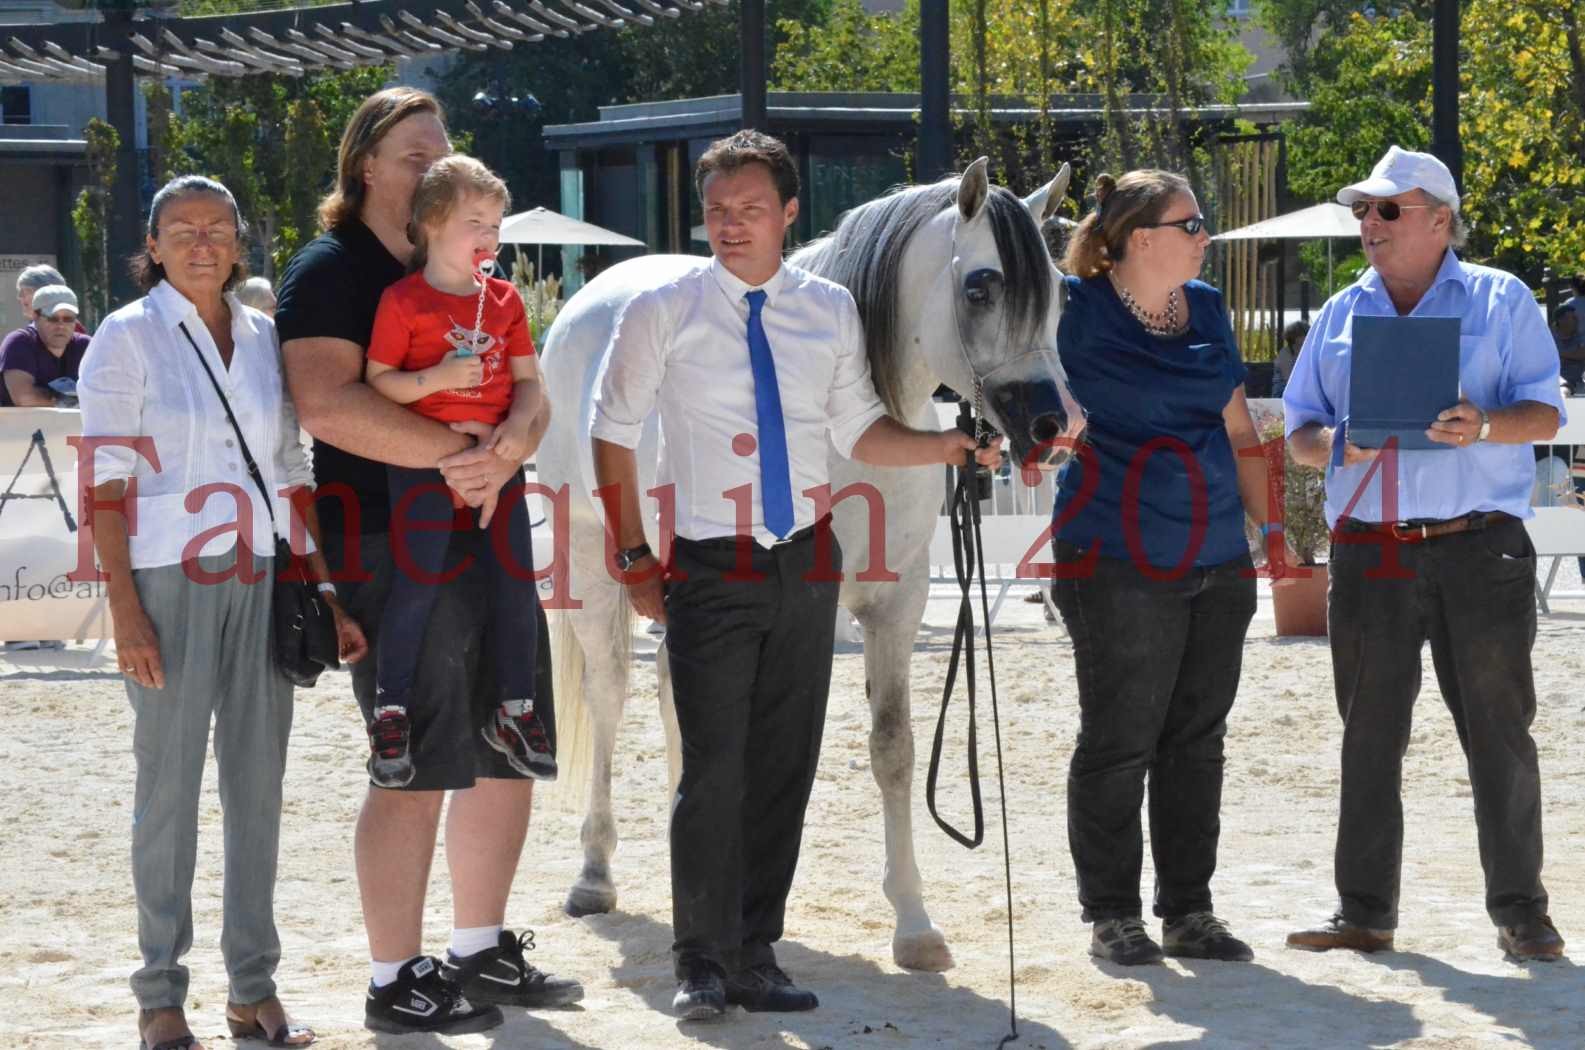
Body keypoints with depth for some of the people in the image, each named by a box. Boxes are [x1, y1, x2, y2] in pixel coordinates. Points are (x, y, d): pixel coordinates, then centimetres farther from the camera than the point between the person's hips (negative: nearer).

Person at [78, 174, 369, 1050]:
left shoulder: (264, 338, 11)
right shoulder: (127, 339, -2)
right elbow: (104, 485, -6)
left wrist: (326, 592, 9)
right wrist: (125, 610, -14)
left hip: (263, 583, 4)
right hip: (171, 582, -4)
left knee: (258, 781, 6)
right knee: (169, 783, -2)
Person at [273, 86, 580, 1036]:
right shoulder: (332, 273, -6)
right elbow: (327, 404, -22)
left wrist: (505, 454, -15)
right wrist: (456, 451, -24)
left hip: (494, 538, 8)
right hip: (393, 549, -8)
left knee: (510, 755, 12)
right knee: (417, 770, -5)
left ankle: (483, 952, 26)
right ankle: (396, 982, 5)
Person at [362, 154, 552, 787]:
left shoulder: (504, 300, 10)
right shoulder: (404, 301, -5)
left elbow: (528, 380, 11)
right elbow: (377, 382, -7)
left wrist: (517, 426, -9)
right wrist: (439, 377, -20)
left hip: (495, 458, 5)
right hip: (424, 457, -5)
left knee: (517, 581, 3)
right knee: (419, 580, -12)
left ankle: (514, 712, 16)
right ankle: (390, 716, -1)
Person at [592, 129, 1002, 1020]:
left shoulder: (831, 311, 5)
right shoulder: (663, 312, -4)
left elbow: (860, 430, 11)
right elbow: (615, 436, 2)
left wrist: (950, 446, -6)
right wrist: (635, 556, -2)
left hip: (807, 566, 4)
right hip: (710, 571, -4)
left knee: (786, 769, 8)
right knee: (716, 773, -8)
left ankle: (758, 959, 18)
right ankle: (702, 965, 4)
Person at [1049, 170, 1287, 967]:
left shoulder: (1206, 309, 10)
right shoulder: (1077, 311, -9)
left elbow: (1239, 431, 16)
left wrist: (1271, 525, 14)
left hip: (1217, 561, 6)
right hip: (1119, 561, -6)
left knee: (1197, 738, 11)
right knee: (1119, 740, 0)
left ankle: (1189, 910, 19)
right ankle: (1111, 915, 11)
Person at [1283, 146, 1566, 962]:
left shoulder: (1501, 302, 5)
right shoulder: (1341, 315, 15)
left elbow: (1544, 413, -1)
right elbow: (1299, 428, 14)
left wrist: (1484, 427, -22)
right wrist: (1332, 446, -9)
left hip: (1479, 548, -3)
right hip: (1369, 551, 3)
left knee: (1498, 727, -2)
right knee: (1369, 733, 5)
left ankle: (1519, 910, 5)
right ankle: (1364, 910, 11)